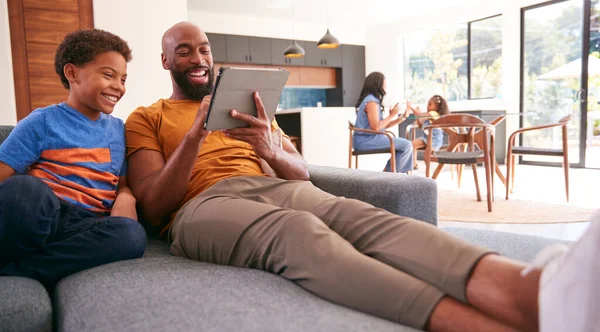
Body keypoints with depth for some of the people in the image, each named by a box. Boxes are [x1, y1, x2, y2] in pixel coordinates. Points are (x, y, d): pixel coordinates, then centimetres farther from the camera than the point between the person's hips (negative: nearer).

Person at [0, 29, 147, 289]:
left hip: (86, 226, 4)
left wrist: (126, 199, -5)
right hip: (37, 217, -3)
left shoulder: (119, 129, 18)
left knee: (132, 235, -32)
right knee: (24, 188, -38)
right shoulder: (42, 122, 6)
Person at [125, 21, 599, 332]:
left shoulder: (247, 105, 27)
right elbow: (154, 207, 2)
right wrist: (196, 134, -11)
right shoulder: (146, 118, 18)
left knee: (364, 216, -30)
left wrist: (272, 149, -7)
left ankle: (534, 292, -52)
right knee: (298, 229, -38)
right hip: (202, 206, -3)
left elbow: (302, 174, 17)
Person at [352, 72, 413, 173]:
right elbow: (376, 127, -22)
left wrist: (402, 117, 12)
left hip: (365, 139, 10)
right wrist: (391, 115, -10)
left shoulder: (371, 99, 18)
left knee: (404, 144, 17)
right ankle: (390, 173, 3)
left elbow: (383, 125, 14)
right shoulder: (371, 101, -14)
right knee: (407, 145, -10)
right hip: (367, 140, -10)